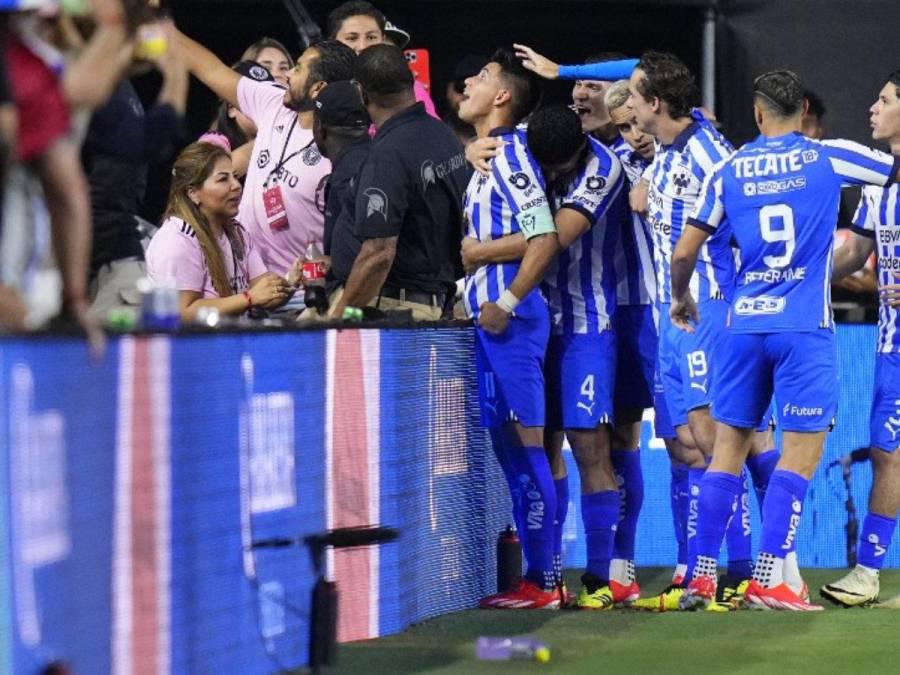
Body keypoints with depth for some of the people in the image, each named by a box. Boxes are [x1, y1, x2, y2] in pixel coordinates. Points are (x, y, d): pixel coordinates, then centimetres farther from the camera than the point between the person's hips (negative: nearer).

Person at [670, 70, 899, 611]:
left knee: (729, 448, 10)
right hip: (804, 327, -3)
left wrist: (681, 299, 28)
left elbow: (684, 252, 9)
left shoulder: (729, 171, 7)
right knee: (803, 452, 0)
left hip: (744, 324, 3)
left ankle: (702, 577, 7)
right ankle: (768, 579, -8)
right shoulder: (828, 158, 0)